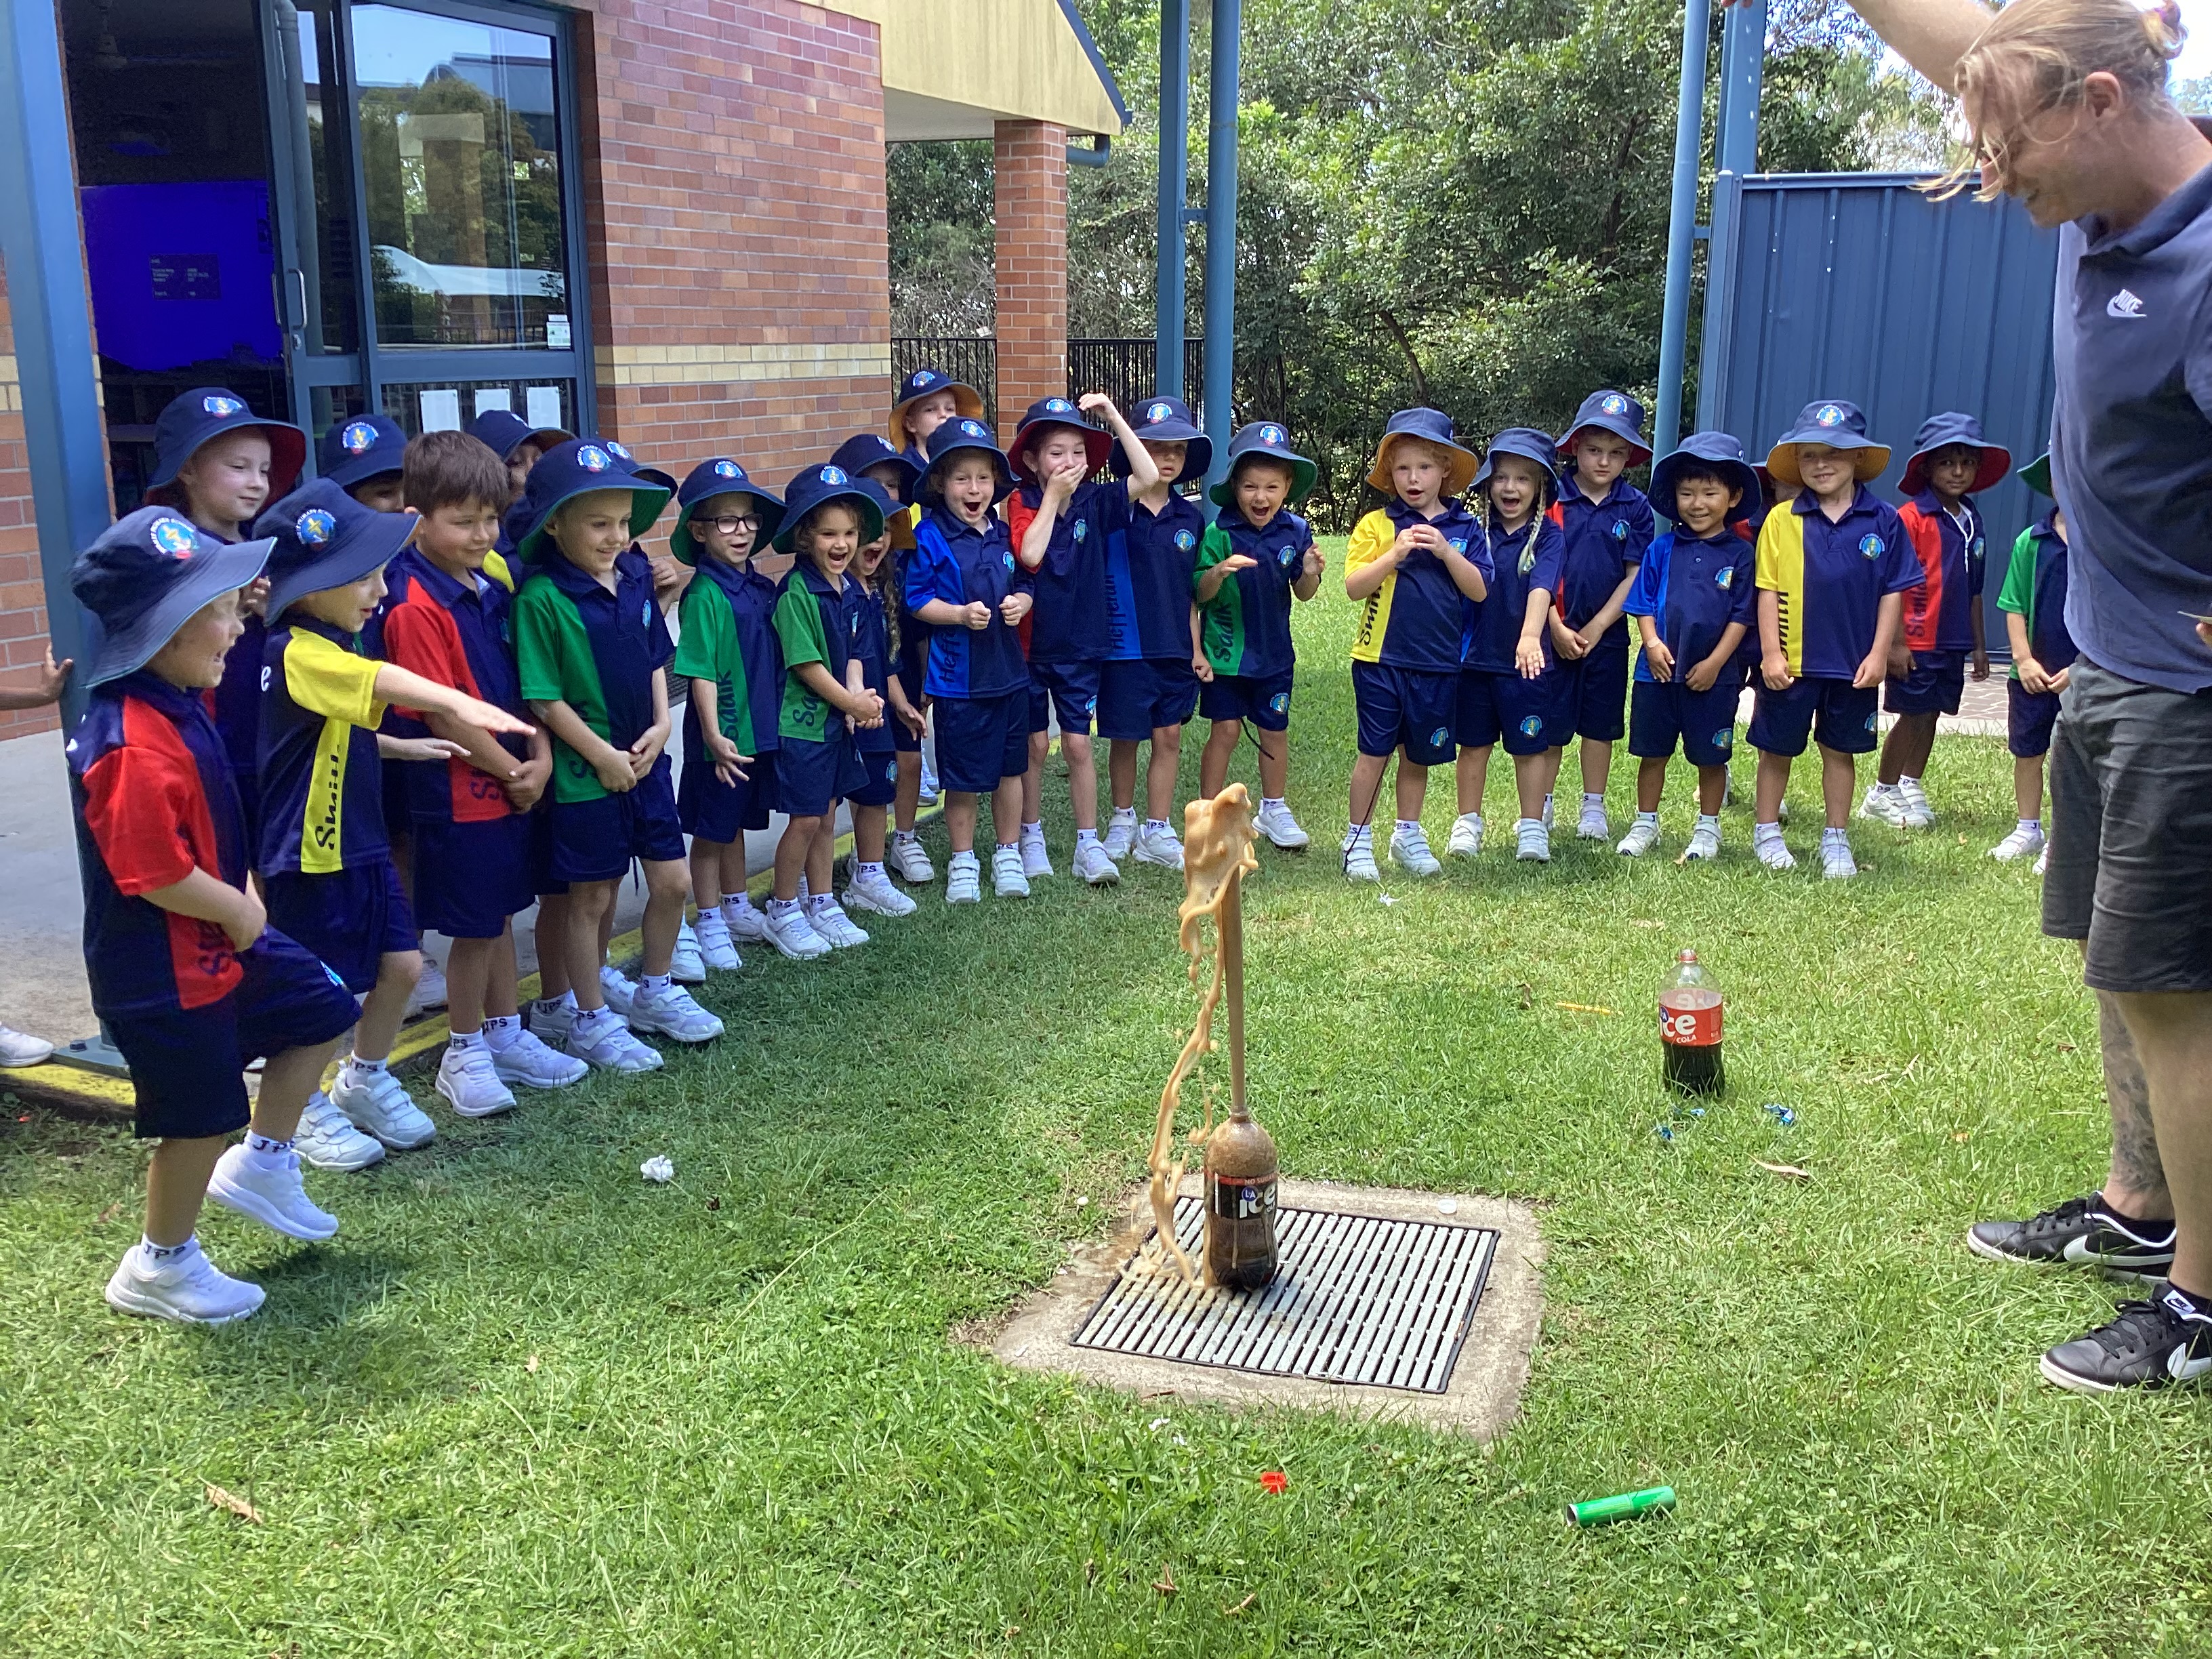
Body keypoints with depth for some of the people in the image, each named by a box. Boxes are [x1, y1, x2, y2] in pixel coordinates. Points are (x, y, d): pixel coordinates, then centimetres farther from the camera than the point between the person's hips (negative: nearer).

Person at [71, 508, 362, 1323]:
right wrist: (240, 911, -14)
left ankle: (261, 1163, 31)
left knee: (320, 1012, 18)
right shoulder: (133, 747, -31)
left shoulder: (179, 704, 0)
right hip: (163, 975, -9)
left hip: (220, 941, 9)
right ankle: (159, 1268, 27)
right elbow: (156, 876, -30)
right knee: (204, 1119, 6)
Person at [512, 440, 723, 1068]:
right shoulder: (542, 598, -17)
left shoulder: (635, 576, 2)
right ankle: (591, 1022, 22)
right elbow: (545, 698, -16)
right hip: (586, 772, -6)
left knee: (673, 882, 12)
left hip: (646, 760, 6)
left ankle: (656, 993, 34)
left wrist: (660, 727, -2)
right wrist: (603, 755, -15)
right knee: (592, 898, 6)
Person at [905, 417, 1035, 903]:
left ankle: (1008, 854, 29)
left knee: (1010, 768, 14)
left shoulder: (1003, 533, 6)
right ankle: (963, 861, 22)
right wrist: (962, 614, -23)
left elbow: (1025, 584, 15)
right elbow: (916, 599, -10)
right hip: (957, 677, -5)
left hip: (1009, 671, 5)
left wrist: (1021, 603, -7)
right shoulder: (930, 537, -10)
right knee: (963, 776, 6)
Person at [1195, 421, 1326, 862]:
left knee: (1275, 730, 13)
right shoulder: (1220, 533, -13)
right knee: (1226, 730, -1)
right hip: (1225, 652, -3)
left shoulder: (1295, 531, -3)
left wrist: (1311, 573, -18)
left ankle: (1274, 810, 30)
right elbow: (1200, 593, -13)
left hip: (1274, 651, 3)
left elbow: (1302, 593, 4)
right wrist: (1218, 572, -33)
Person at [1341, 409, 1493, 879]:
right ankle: (1358, 839, 13)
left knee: (1418, 754, 13)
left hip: (1438, 662, 2)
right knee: (1375, 751, 2)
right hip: (1381, 659, -2)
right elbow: (1354, 587, -10)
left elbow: (1478, 591, -3)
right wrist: (1396, 552, -20)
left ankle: (1408, 835, 29)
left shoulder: (1464, 528, 4)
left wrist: (1446, 551, -16)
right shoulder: (1376, 524, -2)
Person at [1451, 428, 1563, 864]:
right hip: (1475, 657, 2)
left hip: (1528, 661, -2)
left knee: (1531, 746, 7)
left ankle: (1532, 828, 19)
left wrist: (1530, 636, -37)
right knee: (1473, 743, 11)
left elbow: (1542, 588, -22)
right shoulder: (1476, 532, 2)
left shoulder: (1548, 536, -6)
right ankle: (1468, 824, 24)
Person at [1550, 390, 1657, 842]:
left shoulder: (1635, 507, -1)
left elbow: (1635, 576, -2)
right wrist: (1557, 628, -11)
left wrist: (1595, 628, -9)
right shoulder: (1552, 498, -5)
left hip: (1606, 634, 1)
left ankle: (1593, 807, 23)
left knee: (1600, 722, 11)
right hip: (1552, 633, -1)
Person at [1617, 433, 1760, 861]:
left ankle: (1707, 828, 25)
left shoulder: (1740, 553, -3)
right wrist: (1652, 642, -11)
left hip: (1714, 675, -2)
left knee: (1710, 757, 10)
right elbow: (1643, 603, 5)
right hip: (1658, 670, 2)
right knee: (1651, 752, 11)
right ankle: (1645, 824, 25)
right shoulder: (1662, 549, 3)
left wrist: (1715, 662, -11)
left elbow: (1741, 615, -4)